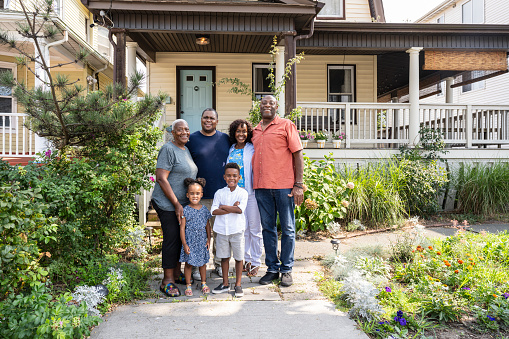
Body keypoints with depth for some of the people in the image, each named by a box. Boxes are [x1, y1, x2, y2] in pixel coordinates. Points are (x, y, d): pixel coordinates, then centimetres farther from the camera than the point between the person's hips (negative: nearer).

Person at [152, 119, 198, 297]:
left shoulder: (186, 150, 14)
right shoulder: (168, 149, -13)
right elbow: (161, 178, -18)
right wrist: (176, 204, -19)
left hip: (182, 203, 8)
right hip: (167, 203, -8)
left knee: (181, 237, 13)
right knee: (171, 238, -5)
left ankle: (177, 273, 27)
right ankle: (167, 281, 5)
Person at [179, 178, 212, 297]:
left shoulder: (204, 209, 3)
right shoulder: (186, 210, -9)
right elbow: (182, 228, -8)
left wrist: (208, 239, 7)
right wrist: (184, 244, -11)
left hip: (202, 242, 3)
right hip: (190, 242, -3)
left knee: (202, 262, 13)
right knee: (189, 264, 4)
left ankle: (204, 283, 26)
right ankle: (188, 285, 17)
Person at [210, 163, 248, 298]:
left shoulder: (243, 192, -2)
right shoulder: (219, 193, 4)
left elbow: (240, 210, -17)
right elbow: (214, 211, -8)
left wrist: (223, 207, -11)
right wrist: (232, 208, -16)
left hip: (237, 230, -2)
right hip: (222, 230, 2)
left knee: (239, 257, 6)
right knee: (224, 257, 12)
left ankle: (238, 285, 20)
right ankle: (225, 284, 26)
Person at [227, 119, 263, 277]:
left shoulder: (253, 149, -1)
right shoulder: (230, 150, 12)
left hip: (251, 193, -4)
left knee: (254, 228, 1)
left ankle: (255, 262, 12)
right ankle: (246, 259, 22)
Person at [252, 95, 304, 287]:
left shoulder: (286, 125, 2)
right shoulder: (255, 131, 16)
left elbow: (298, 155, -2)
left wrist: (298, 184, -9)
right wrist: (255, 184, 13)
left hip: (284, 186, -4)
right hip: (261, 187, 4)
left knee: (287, 229, 4)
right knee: (268, 228, 10)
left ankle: (286, 270, 15)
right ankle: (272, 268, 21)